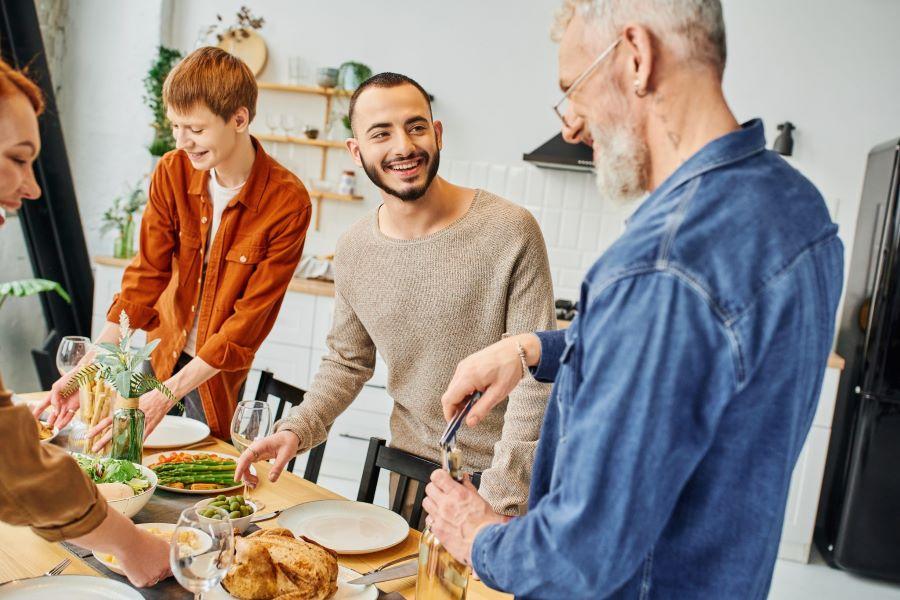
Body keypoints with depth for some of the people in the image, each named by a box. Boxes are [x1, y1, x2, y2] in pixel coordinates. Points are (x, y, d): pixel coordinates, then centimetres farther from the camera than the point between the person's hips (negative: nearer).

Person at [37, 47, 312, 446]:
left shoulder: (288, 203, -23)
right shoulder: (172, 172, -10)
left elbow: (250, 319, -23)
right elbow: (146, 275, -9)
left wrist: (166, 395, -28)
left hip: (218, 368, -3)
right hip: (164, 352, 4)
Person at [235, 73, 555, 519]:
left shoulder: (511, 231, -20)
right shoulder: (353, 249, -3)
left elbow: (533, 379, -19)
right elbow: (347, 361, 9)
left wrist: (497, 502, -23)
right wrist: (295, 429, -8)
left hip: (502, 475, -4)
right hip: (411, 465, 4)